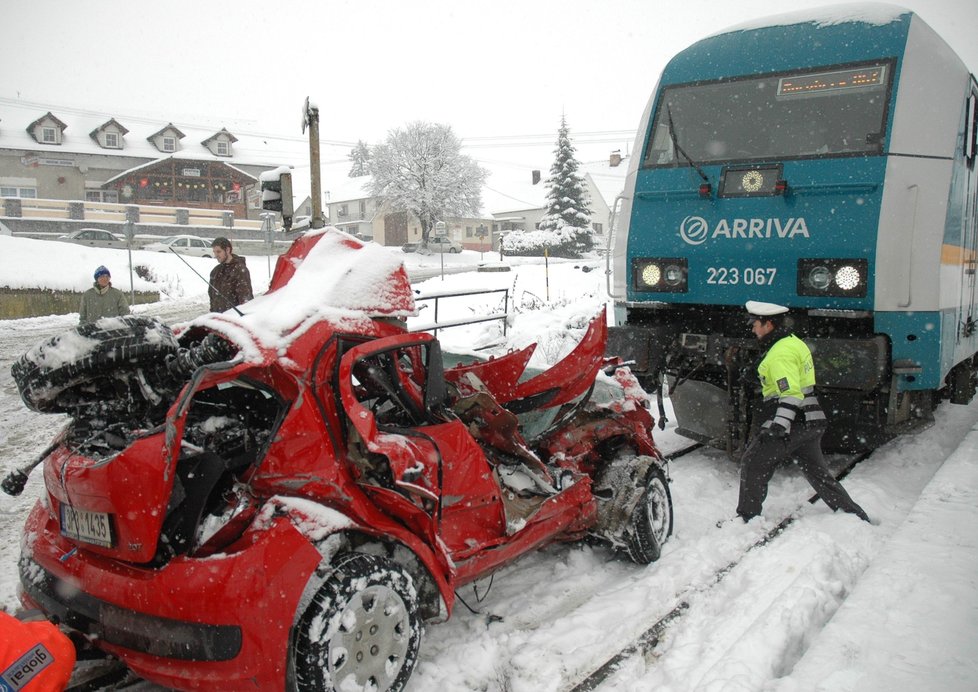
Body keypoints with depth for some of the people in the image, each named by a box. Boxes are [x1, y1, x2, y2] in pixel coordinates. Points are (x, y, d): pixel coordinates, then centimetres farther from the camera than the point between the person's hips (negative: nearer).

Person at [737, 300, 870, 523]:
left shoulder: (780, 354, -16)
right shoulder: (794, 342, 15)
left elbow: (791, 394, -25)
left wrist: (778, 427, -31)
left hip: (792, 423, -10)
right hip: (809, 423, 10)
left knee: (753, 464, 1)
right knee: (818, 472, 16)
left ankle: (747, 518, 6)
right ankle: (857, 518, 20)